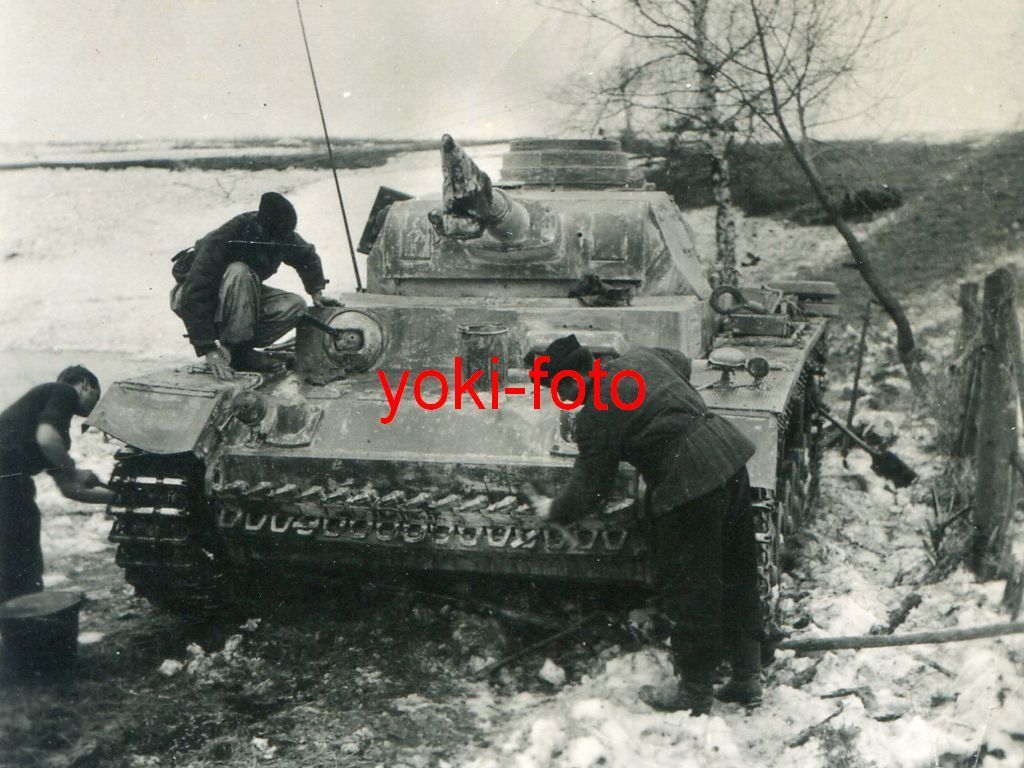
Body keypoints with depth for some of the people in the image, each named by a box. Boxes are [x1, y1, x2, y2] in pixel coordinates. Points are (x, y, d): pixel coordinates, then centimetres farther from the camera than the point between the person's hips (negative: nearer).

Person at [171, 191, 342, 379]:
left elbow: (308, 257, 11)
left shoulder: (283, 236, -15)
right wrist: (208, 350, -40)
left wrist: (317, 292, 2)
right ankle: (231, 346, -27)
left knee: (296, 305, -16)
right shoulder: (222, 241, -35)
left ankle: (239, 350, -12)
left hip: (245, 298, 6)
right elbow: (194, 298, -37)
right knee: (240, 272, -37)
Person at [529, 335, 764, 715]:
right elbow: (682, 363, 34)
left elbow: (589, 489, -3)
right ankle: (748, 678, 29)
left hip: (691, 485, -9)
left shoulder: (596, 416, -9)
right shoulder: (640, 357, 12)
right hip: (730, 454, 9)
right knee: (739, 577, 17)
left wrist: (554, 510, 16)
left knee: (688, 591, 7)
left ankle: (695, 693, 20)